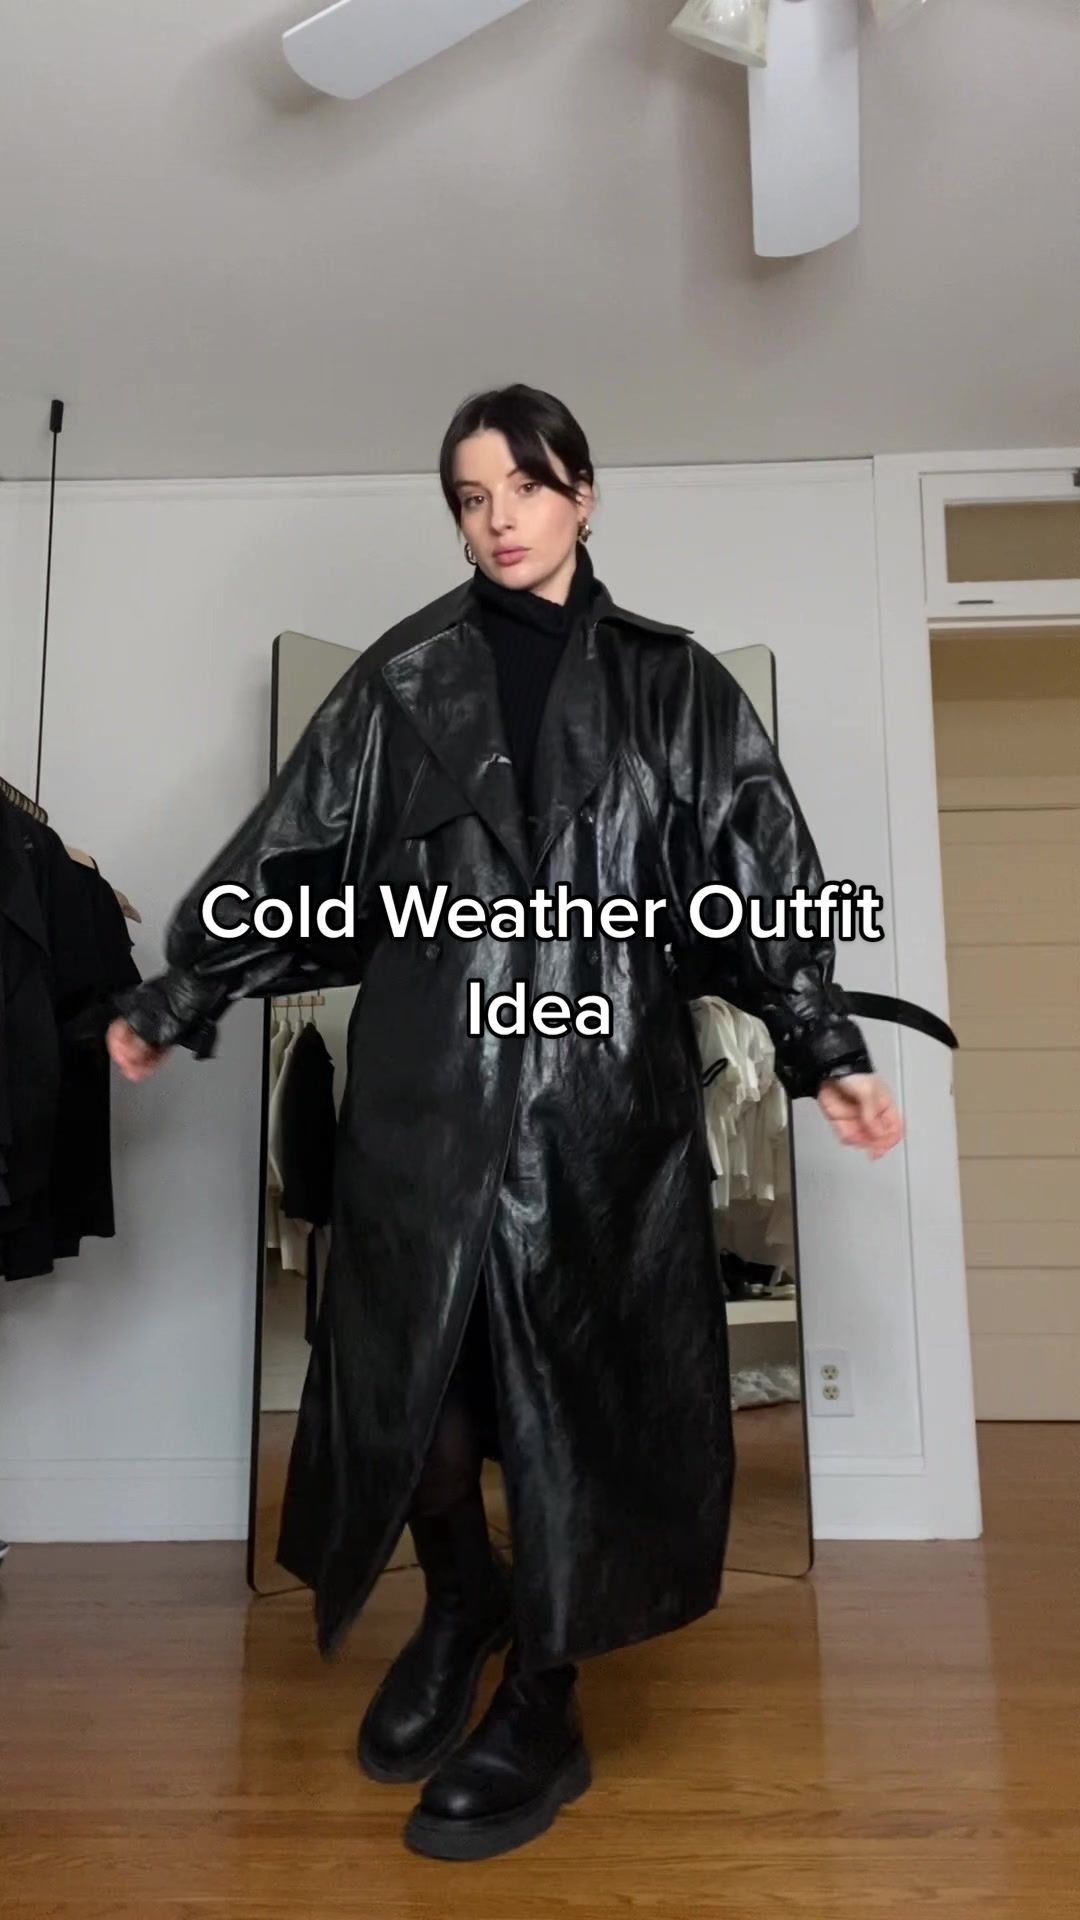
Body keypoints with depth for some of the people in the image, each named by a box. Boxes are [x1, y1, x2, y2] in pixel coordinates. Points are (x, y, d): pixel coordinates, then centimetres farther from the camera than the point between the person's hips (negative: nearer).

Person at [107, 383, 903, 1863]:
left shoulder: (671, 684, 10)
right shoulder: (404, 681, 10)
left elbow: (762, 873, 6)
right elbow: (293, 853, 10)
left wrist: (826, 1053, -1)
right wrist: (174, 1000, 10)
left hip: (606, 1078, 0)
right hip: (430, 1074, 1)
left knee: (574, 1369, 3)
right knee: (404, 1356, 3)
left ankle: (541, 1706, 22)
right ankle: (460, 1603, 35)